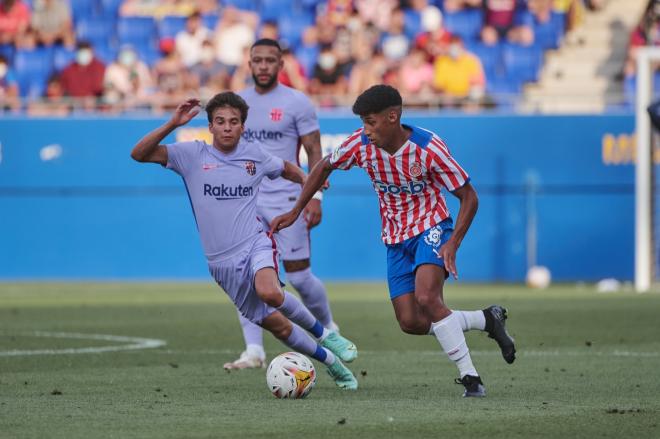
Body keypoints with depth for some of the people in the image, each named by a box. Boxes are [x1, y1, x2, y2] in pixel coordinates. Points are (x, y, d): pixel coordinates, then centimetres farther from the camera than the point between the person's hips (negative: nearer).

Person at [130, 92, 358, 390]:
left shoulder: (254, 155, 4)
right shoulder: (193, 155, -2)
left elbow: (287, 169, 26)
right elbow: (139, 154, -10)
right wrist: (173, 124, -20)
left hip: (255, 245, -1)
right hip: (223, 263, 1)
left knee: (268, 292, -34)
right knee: (276, 325, 3)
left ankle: (323, 334, -11)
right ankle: (330, 361, 25)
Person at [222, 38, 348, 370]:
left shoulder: (297, 103, -4)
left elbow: (314, 152, -4)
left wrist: (315, 197, -12)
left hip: (286, 200, -4)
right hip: (246, 200, 4)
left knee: (298, 276, 0)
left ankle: (328, 328, 26)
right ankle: (254, 351, -8)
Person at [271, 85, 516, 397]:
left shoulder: (428, 148, -22)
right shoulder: (361, 144, -11)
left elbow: (468, 197, -15)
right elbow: (324, 167, 9)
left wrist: (452, 244, -26)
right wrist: (295, 212, 7)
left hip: (431, 228, -5)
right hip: (396, 239, 5)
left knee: (426, 298, -30)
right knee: (410, 323, -4)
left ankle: (470, 378, -22)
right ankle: (488, 319, 17)